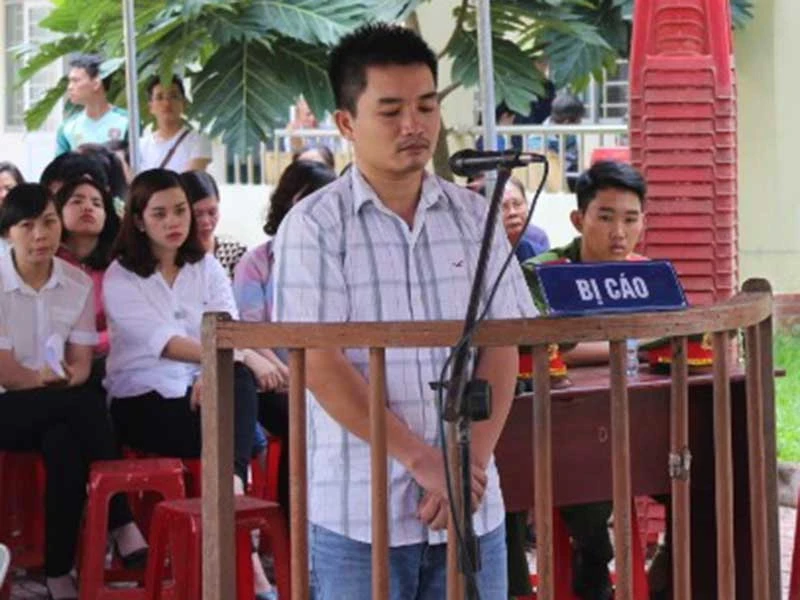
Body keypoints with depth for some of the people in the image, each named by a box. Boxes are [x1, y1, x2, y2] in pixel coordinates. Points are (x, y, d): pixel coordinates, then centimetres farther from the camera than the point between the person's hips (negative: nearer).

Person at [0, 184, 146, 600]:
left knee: (63, 441, -34)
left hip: (60, 407, 4)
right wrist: (47, 379, -13)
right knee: (86, 402, -33)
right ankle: (121, 526, -28)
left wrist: (62, 378, -20)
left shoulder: (78, 283, 4)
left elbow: (81, 364, 0)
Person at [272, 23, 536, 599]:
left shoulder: (473, 217, 9)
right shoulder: (314, 226, -3)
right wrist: (421, 458, -13)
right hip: (360, 512, -3)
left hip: (472, 507, 3)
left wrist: (471, 463, -7)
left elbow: (501, 350, 6)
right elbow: (319, 363, -9)